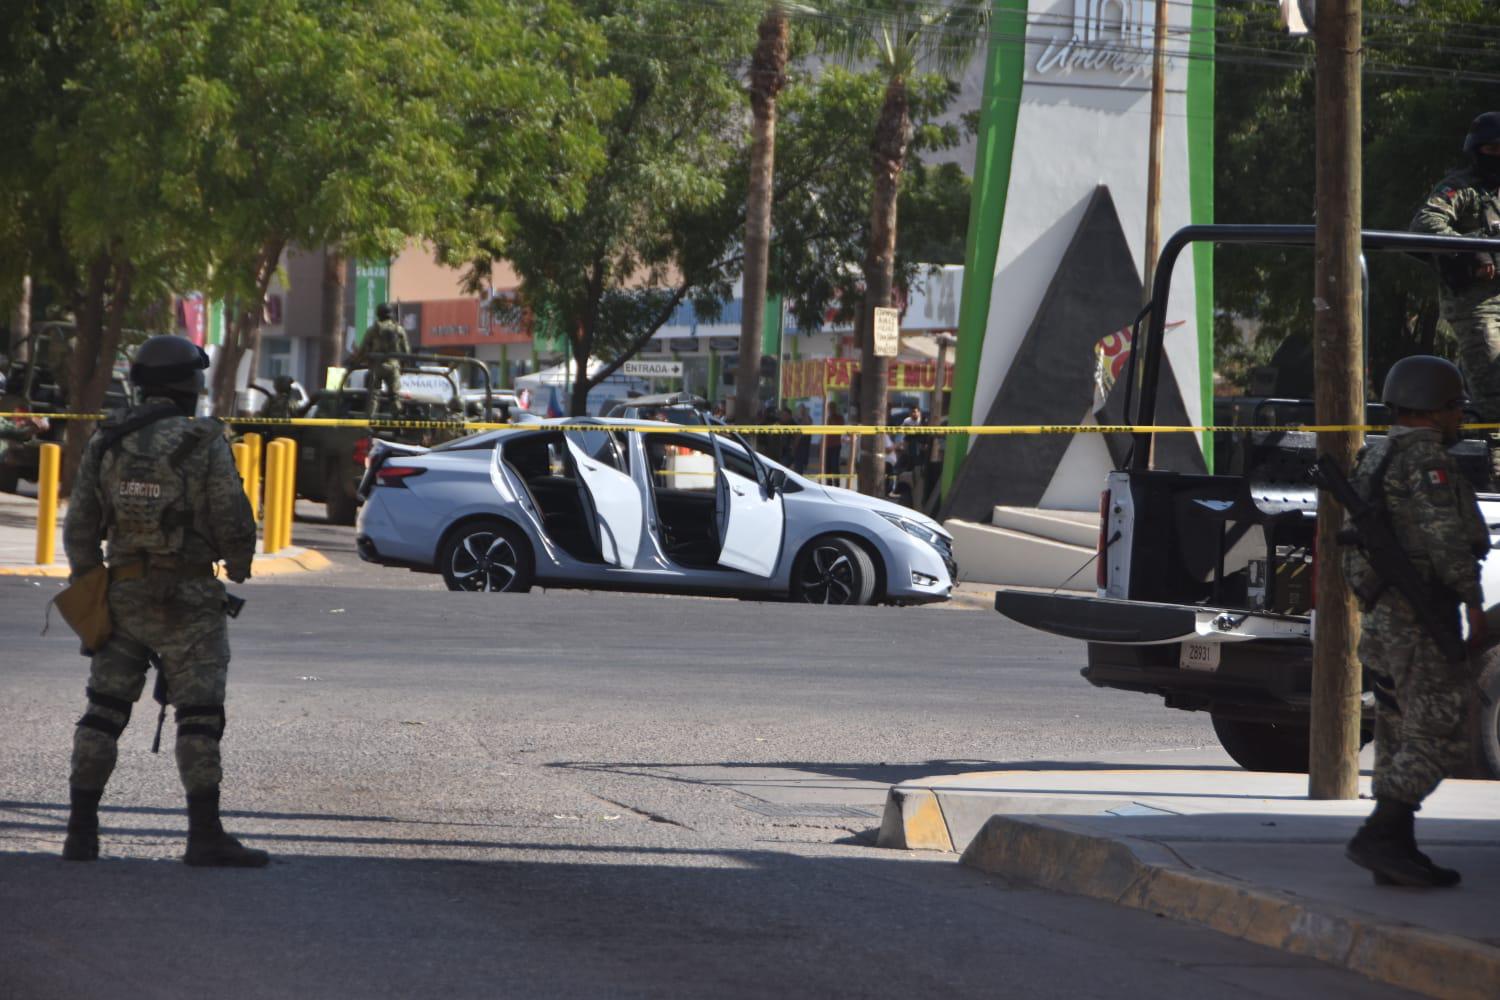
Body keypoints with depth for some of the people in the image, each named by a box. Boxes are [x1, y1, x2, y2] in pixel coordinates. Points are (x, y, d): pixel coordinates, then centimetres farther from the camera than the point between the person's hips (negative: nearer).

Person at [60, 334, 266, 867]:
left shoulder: (105, 443, 2)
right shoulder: (205, 444, -11)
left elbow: (80, 528, 4)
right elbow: (232, 522, -9)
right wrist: (239, 564, 12)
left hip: (123, 596, 4)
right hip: (187, 602, -4)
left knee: (104, 711, 10)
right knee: (199, 717, -2)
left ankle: (81, 832, 8)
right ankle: (206, 834, -7)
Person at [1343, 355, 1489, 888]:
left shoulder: (1378, 455, 17)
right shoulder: (1424, 457, -13)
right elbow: (1447, 536, -20)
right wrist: (1474, 604, -17)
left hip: (1382, 618, 10)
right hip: (1419, 617, -10)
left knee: (1402, 738, 10)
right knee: (1437, 739, -9)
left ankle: (1397, 853, 9)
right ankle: (1379, 838, -15)